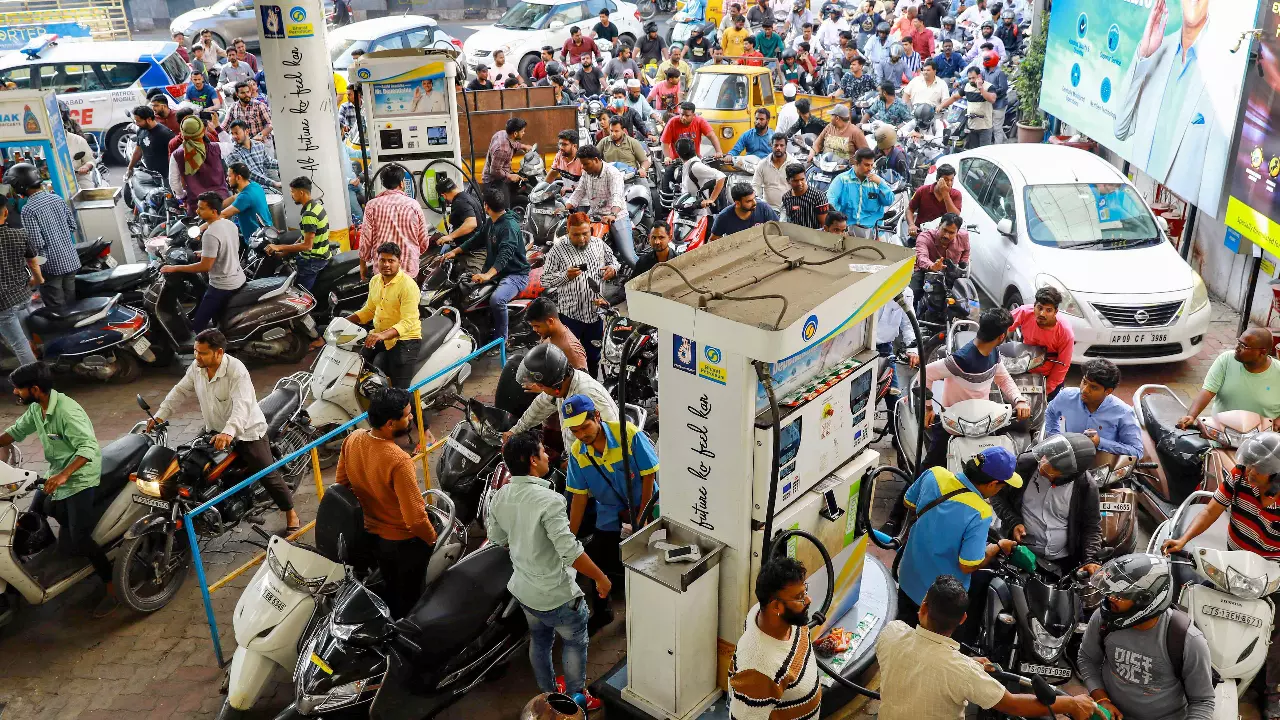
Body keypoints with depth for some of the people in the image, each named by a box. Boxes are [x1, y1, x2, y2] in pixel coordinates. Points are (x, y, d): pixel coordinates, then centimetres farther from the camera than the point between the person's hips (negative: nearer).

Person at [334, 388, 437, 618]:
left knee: (388, 588, 30)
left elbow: (341, 483, 2)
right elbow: (415, 518, -32)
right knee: (409, 596, 19)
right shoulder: (398, 461, -37)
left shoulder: (353, 439, -15)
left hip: (372, 533, 7)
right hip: (405, 541, -7)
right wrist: (432, 538, -12)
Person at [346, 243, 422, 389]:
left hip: (404, 339, -7)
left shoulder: (408, 285, -17)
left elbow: (408, 322, -24)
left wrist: (383, 335, -38)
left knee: (399, 392, -15)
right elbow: (369, 310, 20)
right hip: (379, 336, 7)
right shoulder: (375, 281, 8)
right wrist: (346, 321, 5)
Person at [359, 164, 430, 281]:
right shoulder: (413, 205, -2)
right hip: (409, 268, 0)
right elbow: (424, 242, 3)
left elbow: (366, 239, -3)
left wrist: (363, 264, 11)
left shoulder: (372, 205, -4)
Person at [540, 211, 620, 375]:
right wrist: (565, 275, -25)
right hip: (570, 314, -4)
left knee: (593, 356, 18)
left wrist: (612, 268, -5)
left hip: (595, 311, 4)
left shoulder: (599, 244, 3)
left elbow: (612, 260, 19)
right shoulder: (558, 249, -9)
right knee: (567, 355, 4)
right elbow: (545, 279, -8)